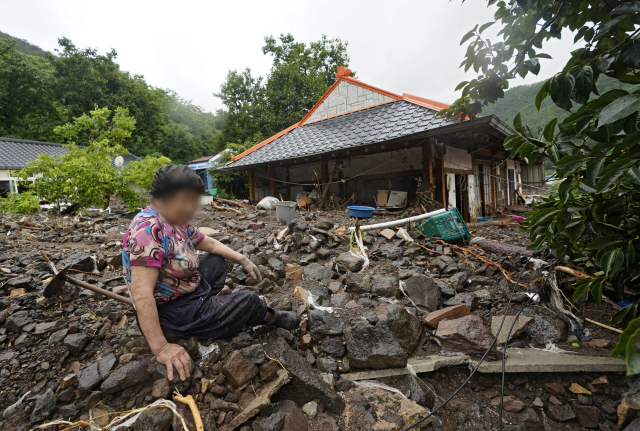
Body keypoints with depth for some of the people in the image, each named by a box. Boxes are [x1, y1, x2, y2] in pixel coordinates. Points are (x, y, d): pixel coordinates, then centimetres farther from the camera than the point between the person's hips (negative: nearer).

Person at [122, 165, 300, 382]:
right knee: (248, 300, -1)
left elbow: (209, 243, 10)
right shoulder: (148, 230, -30)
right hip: (170, 316, -9)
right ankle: (271, 317, 27)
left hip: (184, 291, 9)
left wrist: (243, 260, 4)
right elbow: (141, 294, -34)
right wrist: (161, 348, -35)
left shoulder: (177, 221, -3)